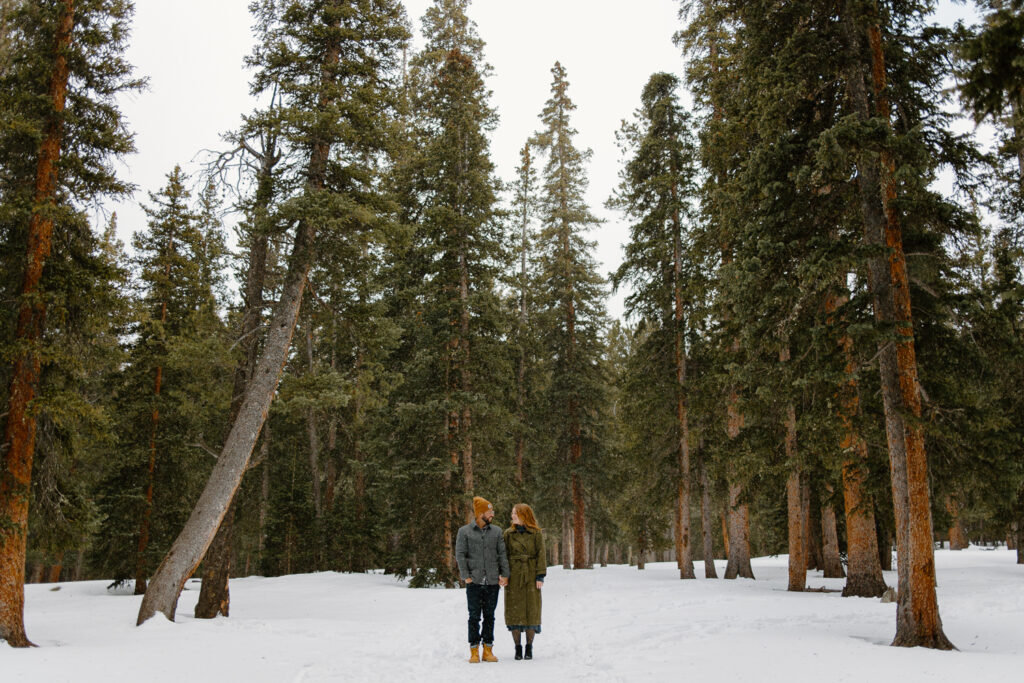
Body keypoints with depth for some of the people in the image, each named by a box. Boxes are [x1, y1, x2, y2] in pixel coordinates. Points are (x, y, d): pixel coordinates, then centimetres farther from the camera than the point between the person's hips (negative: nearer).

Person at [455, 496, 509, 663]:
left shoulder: (496, 531, 11)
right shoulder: (465, 531, 2)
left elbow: (502, 554, 9)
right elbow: (460, 555, 0)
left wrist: (505, 574, -1)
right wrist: (466, 576, -8)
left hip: (493, 581, 3)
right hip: (474, 582, -3)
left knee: (489, 616, 7)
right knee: (474, 617, 0)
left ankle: (488, 650, 15)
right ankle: (474, 651, 7)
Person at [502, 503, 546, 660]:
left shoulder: (536, 533, 1)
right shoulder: (508, 533, 7)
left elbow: (541, 554, 0)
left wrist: (540, 576, -7)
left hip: (530, 576, -1)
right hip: (513, 577, 1)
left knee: (531, 611, 1)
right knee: (514, 611, 1)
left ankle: (529, 648, 13)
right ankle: (518, 648, 11)